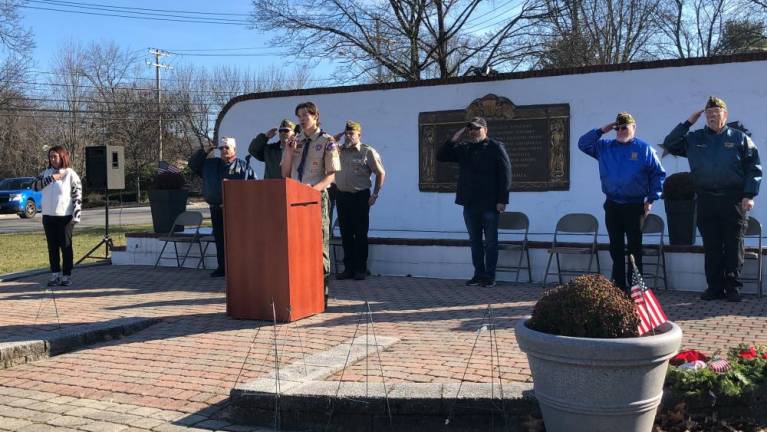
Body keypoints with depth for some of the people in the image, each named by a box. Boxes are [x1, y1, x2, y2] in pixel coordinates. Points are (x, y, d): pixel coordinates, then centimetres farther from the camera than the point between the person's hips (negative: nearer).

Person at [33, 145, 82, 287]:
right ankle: (55, 275, 15)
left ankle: (67, 276, 6)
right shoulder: (46, 173, 10)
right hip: (48, 216, 5)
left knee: (66, 247, 1)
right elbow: (35, 185, -5)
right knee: (52, 247, 8)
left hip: (65, 217, -4)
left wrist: (76, 217, -14)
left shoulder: (71, 174, -4)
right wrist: (52, 178, -13)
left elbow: (78, 196, -7)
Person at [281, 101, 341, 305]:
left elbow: (331, 175, -6)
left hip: (317, 197, -5)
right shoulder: (295, 141, 14)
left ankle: (321, 292, 6)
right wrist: (289, 152, -1)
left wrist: (314, 188, -23)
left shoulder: (327, 142, -1)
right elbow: (285, 174, 14)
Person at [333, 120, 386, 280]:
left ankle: (361, 269, 7)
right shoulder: (338, 151, 8)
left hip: (360, 197, -4)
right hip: (342, 196, 4)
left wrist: (375, 194, -2)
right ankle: (348, 268, 14)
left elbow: (381, 173, 1)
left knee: (360, 234, 0)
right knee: (345, 234, 7)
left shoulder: (368, 152, -2)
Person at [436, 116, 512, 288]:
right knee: (475, 241, 10)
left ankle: (489, 276, 6)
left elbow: (505, 174, -6)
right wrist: (455, 138, 3)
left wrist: (502, 200, -12)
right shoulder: (464, 149, 13)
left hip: (489, 204, -5)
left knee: (490, 242, 1)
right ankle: (479, 274, 17)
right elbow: (441, 156, 13)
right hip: (469, 204, 5)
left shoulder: (495, 147, -2)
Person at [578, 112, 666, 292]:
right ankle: (618, 285, 15)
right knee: (616, 248, 8)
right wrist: (601, 130, 1)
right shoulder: (604, 147, 10)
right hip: (612, 206, 3)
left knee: (634, 248, 1)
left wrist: (652, 199, -4)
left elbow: (658, 174, 3)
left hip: (635, 206, -3)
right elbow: (583, 144, 10)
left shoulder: (645, 149, 1)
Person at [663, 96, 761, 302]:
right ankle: (715, 287, 11)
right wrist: (688, 123, 4)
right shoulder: (694, 139, 12)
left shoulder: (740, 138, 6)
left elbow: (754, 168, 4)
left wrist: (749, 196, -5)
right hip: (706, 199, 2)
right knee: (711, 246, 4)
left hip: (733, 200, -2)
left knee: (734, 245, 0)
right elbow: (669, 144, 9)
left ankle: (733, 288, 7)